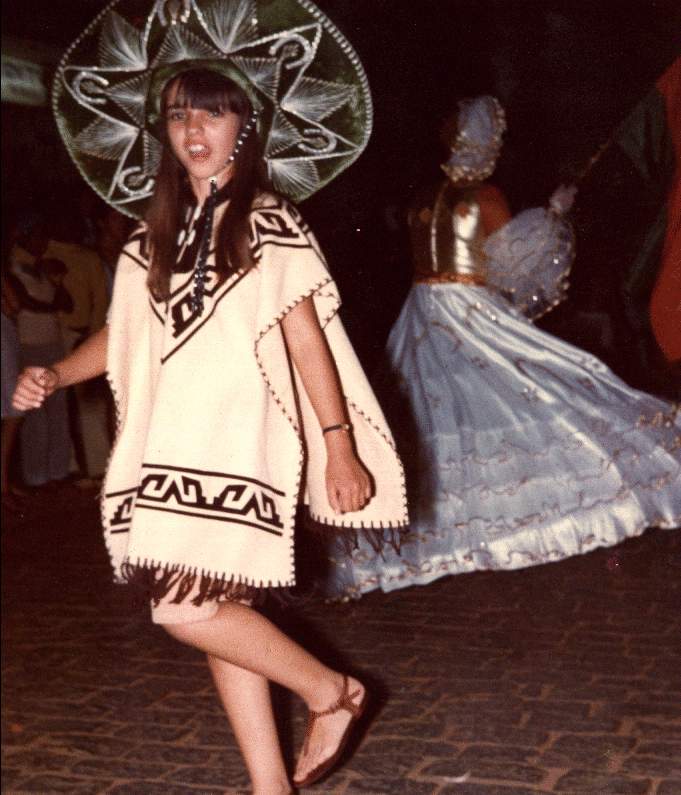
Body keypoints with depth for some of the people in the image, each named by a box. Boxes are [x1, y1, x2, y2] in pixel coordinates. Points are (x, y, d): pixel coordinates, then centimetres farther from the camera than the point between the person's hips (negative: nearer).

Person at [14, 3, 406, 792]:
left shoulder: (270, 223, -2)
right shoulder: (157, 233, 14)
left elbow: (308, 341, -5)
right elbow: (124, 334, 18)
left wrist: (341, 450, -7)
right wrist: (54, 374, 0)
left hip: (243, 444, -6)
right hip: (173, 449, 6)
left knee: (188, 608, -16)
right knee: (216, 613, 7)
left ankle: (330, 691, 6)